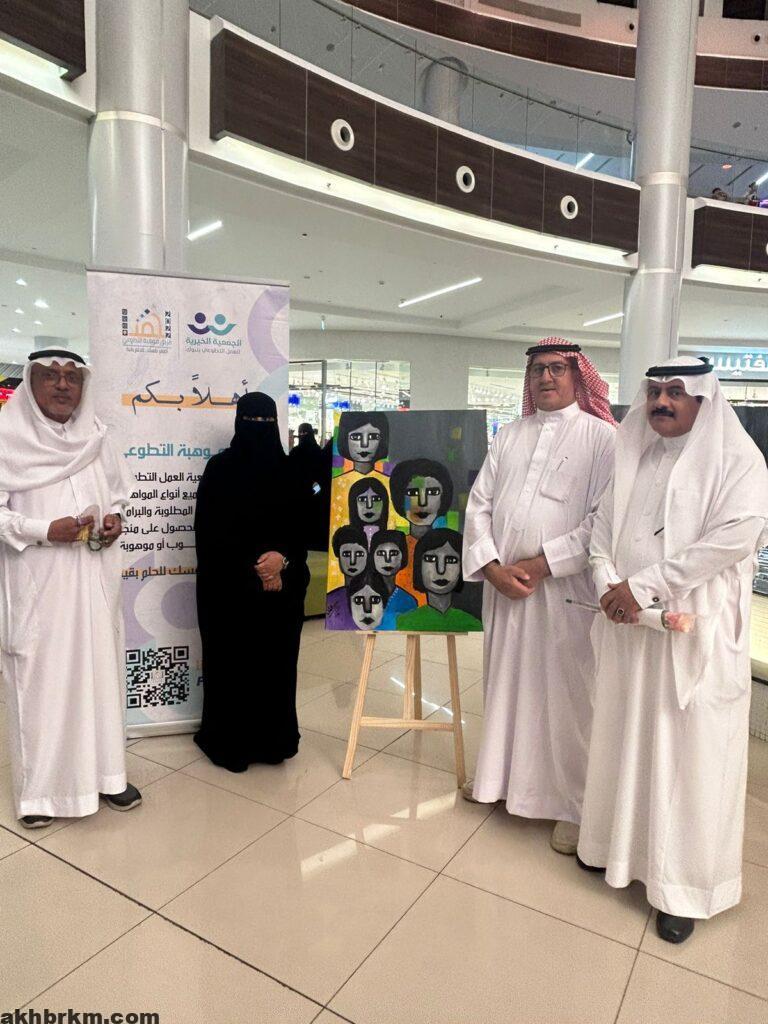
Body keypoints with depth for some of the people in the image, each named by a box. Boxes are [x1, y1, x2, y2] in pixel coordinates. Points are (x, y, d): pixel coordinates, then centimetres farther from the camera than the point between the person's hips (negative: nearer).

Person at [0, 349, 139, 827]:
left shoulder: (96, 435, 7)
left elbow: (118, 491, 17)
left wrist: (116, 517, -2)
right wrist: (45, 530, -19)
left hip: (94, 579, 4)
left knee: (100, 670, 10)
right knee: (41, 677, 4)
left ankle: (104, 771, 25)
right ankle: (39, 787, 21)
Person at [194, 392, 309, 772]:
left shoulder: (287, 471, 4)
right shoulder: (219, 468, -1)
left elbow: (301, 527, 2)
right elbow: (210, 530, -6)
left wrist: (282, 558, -15)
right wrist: (253, 565, -12)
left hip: (280, 584, 2)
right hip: (229, 584, -2)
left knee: (276, 660, 6)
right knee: (231, 661, 4)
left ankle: (272, 739, 19)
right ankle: (229, 741, 17)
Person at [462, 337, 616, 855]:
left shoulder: (603, 437, -2)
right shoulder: (509, 436, 12)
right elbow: (479, 503, 7)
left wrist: (542, 563, -15)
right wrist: (492, 566, -6)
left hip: (565, 589, -4)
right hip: (504, 585, 5)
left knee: (565, 694, 3)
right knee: (505, 683, 16)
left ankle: (575, 803, 20)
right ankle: (501, 774, 34)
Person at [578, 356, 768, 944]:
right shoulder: (632, 457, 10)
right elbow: (603, 525, 10)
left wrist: (642, 586, -18)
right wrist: (608, 585, -10)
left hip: (695, 630, -4)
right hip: (628, 624, 5)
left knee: (690, 753, 4)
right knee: (623, 738, 14)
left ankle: (684, 884, 20)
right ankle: (620, 843, 34)